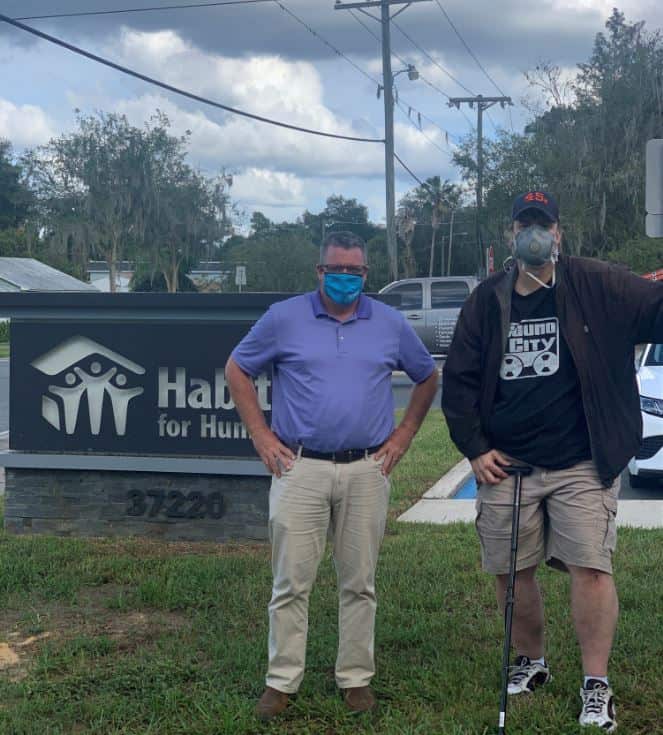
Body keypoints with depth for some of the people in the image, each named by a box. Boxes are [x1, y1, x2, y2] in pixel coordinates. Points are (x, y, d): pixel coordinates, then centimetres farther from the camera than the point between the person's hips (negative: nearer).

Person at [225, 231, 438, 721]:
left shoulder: (391, 324, 6)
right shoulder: (284, 318, 0)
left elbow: (428, 377, 19)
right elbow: (237, 370, 8)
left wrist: (405, 433, 9)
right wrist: (260, 435, 2)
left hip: (367, 471, 2)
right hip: (300, 468, -1)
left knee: (360, 583, 8)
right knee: (292, 582, 1)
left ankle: (356, 678, 21)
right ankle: (282, 681, 12)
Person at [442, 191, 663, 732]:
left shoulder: (595, 286, -1)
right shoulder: (488, 301, 7)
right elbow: (458, 380, 10)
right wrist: (474, 448, 3)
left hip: (582, 464, -3)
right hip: (506, 464, 3)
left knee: (591, 567, -8)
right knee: (511, 571, 10)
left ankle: (596, 687, 5)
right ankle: (531, 663, 32)